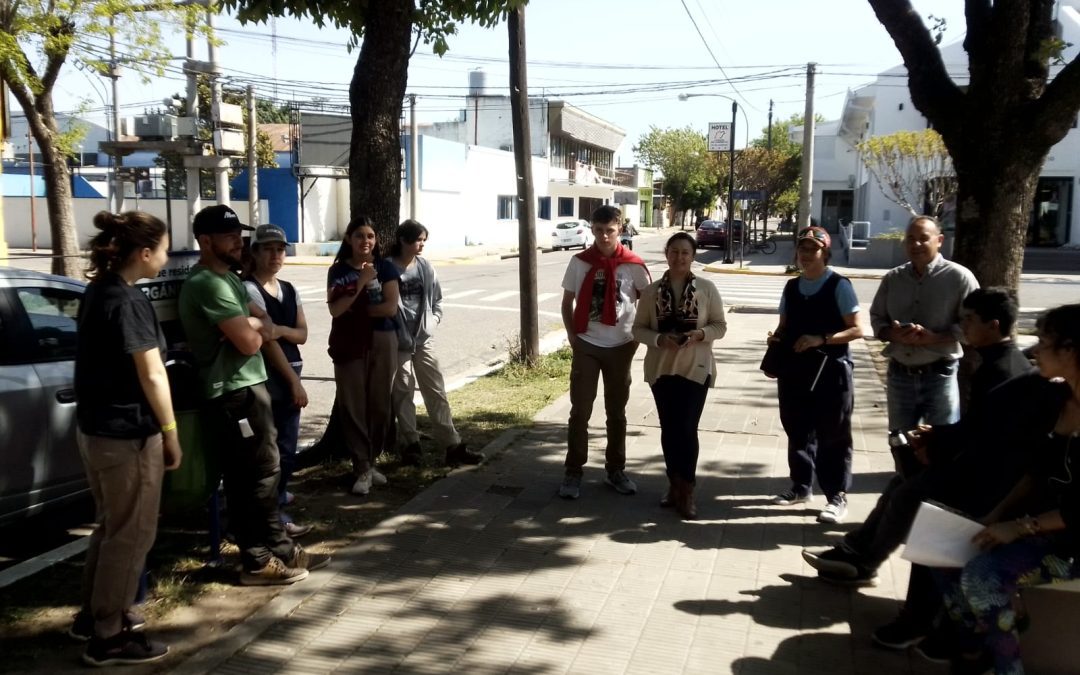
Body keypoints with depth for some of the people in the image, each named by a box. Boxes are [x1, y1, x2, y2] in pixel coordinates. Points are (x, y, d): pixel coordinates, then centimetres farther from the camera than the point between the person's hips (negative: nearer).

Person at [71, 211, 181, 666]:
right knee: (132, 533, 3)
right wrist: (171, 433, -11)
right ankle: (108, 636, 12)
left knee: (111, 526, 22)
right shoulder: (127, 301, -19)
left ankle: (93, 613, 34)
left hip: (95, 426, 10)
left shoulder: (98, 291, 9)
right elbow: (151, 376, -19)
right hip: (127, 432, -10)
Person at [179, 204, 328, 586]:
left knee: (265, 471, 15)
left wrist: (252, 324, -7)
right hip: (234, 392, -10)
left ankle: (280, 549, 25)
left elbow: (265, 326, 15)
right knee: (253, 478, -2)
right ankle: (258, 562, 10)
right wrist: (256, 328, -1)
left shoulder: (228, 277, 15)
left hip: (248, 386, 10)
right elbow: (249, 342, -23)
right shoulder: (209, 283, -18)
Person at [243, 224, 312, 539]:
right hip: (268, 375, -7)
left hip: (290, 371, 8)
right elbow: (267, 341, -15)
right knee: (281, 445, -6)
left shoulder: (289, 289, 13)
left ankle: (276, 495, 33)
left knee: (286, 442, 13)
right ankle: (276, 516, 1)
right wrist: (294, 381, -16)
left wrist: (283, 329, -14)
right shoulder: (249, 289, -11)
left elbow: (302, 334, 9)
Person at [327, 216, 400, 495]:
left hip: (382, 342, 0)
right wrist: (360, 284, -17)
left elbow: (390, 307, -8)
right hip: (349, 345, 0)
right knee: (353, 405, -2)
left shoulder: (385, 267, 1)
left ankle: (370, 462, 21)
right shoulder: (338, 270, 3)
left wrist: (355, 308, -7)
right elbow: (335, 309, -9)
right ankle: (362, 468, 4)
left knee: (379, 404, 6)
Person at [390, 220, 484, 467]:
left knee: (436, 391, 5)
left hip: (424, 338, 4)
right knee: (403, 393, 6)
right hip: (397, 341, -4)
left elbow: (437, 300, 14)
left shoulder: (425, 267, 5)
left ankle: (453, 445, 7)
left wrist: (433, 320, 0)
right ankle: (412, 444, 18)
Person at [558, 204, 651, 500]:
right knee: (580, 410, 3)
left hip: (620, 347, 0)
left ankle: (616, 470, 25)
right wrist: (572, 335, -2)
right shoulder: (580, 262, -2)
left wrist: (637, 336, -1)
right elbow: (567, 301, 7)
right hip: (586, 346, 0)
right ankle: (573, 472, 12)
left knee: (617, 411, 12)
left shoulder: (633, 265, -5)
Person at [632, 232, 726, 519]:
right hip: (661, 368, 2)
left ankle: (687, 490, 8)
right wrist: (659, 339, -16)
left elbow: (720, 326, 2)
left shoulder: (707, 288, -2)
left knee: (687, 429, -5)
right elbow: (638, 329, 3)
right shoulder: (652, 291, 1)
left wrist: (700, 334, -17)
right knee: (669, 429, 9)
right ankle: (675, 484, 26)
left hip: (695, 368, -2)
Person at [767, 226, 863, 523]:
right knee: (797, 430, 14)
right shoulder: (791, 287, 9)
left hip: (831, 370, -5)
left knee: (832, 435, 2)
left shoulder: (839, 286, -8)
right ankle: (801, 486, 30)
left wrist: (821, 339, -22)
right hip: (794, 370, 6)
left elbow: (856, 330, -10)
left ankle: (837, 496, 11)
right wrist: (776, 338, -4)